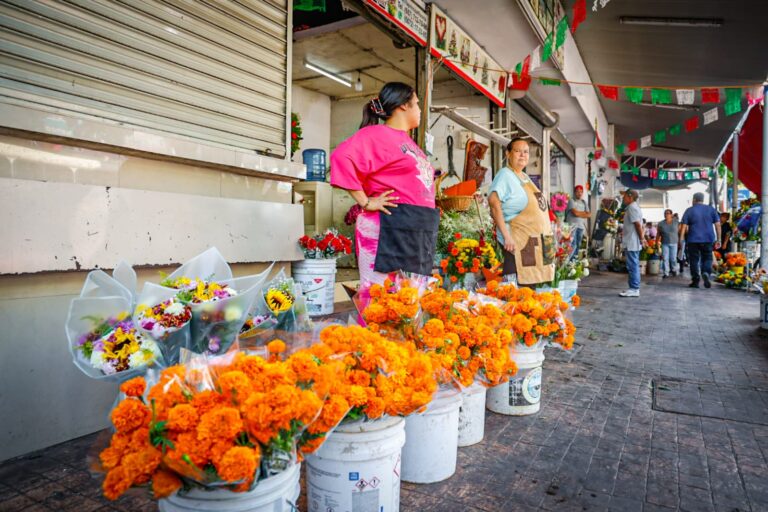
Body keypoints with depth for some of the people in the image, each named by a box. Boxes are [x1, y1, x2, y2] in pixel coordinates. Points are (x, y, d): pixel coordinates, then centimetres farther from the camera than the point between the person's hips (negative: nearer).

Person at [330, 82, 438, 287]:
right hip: (391, 229, -9)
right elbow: (342, 157, -20)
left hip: (419, 232, 9)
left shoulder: (408, 141, 24)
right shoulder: (376, 134, -4)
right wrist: (365, 202, -19)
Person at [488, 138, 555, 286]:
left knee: (531, 288, 10)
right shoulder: (505, 175, -8)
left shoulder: (525, 177, 18)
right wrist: (506, 236, -27)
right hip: (517, 243, -9)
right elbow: (494, 202, -22)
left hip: (537, 243, 9)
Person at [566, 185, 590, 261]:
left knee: (578, 245, 7)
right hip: (572, 225, -6)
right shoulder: (571, 200, 0)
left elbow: (588, 215, 10)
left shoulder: (584, 202, 19)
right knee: (573, 244, -15)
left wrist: (579, 213, -3)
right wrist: (584, 213, 2)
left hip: (581, 226, 6)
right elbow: (575, 212, -13)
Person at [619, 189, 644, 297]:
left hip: (631, 242, -11)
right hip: (633, 242, 11)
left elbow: (638, 224, -19)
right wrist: (642, 237, 17)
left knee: (632, 265, -8)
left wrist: (641, 239, -16)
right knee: (634, 265, 13)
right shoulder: (634, 207, 19)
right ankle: (634, 288, 18)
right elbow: (640, 225, 19)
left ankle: (634, 289, -6)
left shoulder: (631, 207, -13)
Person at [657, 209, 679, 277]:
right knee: (665, 258, -4)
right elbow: (658, 234, 5)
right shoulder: (661, 224, 3)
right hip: (665, 243, 0)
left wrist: (679, 242, -2)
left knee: (673, 258, 2)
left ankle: (674, 270, 25)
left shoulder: (676, 223, 2)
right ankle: (666, 273, 0)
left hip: (674, 243, 0)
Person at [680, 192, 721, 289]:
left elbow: (683, 226, -6)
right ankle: (706, 273, -17)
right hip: (708, 239, 2)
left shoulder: (689, 210, 0)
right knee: (707, 258, 11)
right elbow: (718, 225, 3)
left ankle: (695, 281, 7)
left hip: (693, 240, -1)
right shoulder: (711, 209, 6)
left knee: (694, 260, 6)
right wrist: (718, 239, 7)